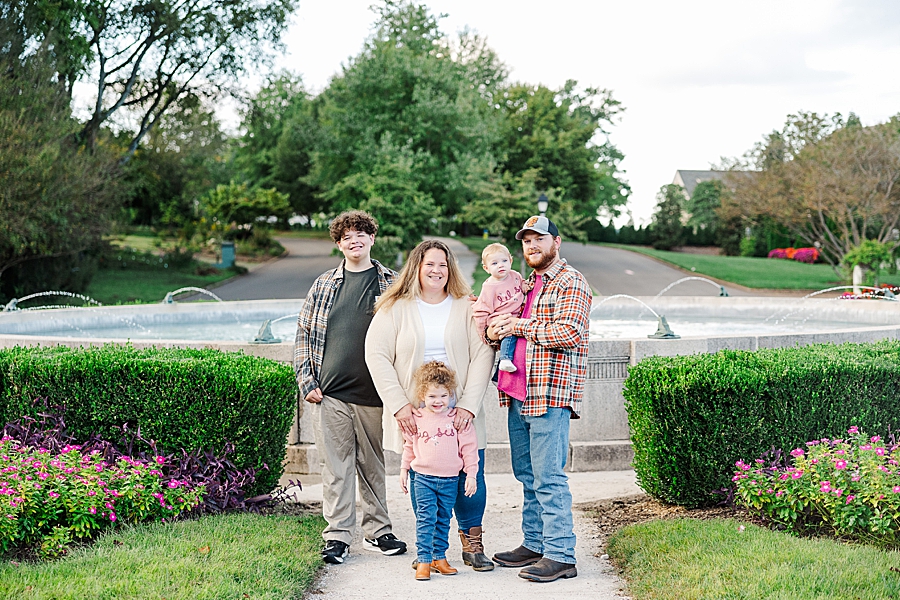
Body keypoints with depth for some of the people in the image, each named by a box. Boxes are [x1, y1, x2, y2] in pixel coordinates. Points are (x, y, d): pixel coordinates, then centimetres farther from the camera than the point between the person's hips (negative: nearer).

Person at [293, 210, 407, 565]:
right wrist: (307, 382, 2)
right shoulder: (323, 286, 10)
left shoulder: (391, 284, 6)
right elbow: (303, 335, 11)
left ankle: (377, 531, 22)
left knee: (373, 465, 9)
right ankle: (337, 536, 11)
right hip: (329, 393, 1)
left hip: (373, 394, -1)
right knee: (336, 466, 3)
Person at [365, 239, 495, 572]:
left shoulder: (467, 308, 5)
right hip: (413, 415, -1)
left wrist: (468, 406, -10)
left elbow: (482, 356, 0)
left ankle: (472, 544, 18)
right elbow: (376, 355, -2)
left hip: (459, 412, 1)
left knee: (470, 477, 0)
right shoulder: (396, 308, 3)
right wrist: (399, 404, -10)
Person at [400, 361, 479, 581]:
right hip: (423, 478, -1)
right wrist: (404, 469, 14)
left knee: (443, 520, 11)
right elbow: (409, 445, 14)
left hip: (450, 480, 1)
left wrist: (471, 474, -2)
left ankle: (439, 557, 22)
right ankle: (423, 560, -4)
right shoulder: (416, 419, 1)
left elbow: (469, 447, 1)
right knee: (426, 518, -7)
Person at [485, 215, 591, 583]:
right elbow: (501, 329, 25)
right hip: (518, 395, 8)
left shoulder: (571, 283, -4)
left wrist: (520, 326, -11)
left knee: (548, 478, -8)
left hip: (550, 396, -8)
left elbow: (569, 332, -19)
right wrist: (493, 331, 1)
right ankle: (534, 545, 22)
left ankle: (560, 555, -3)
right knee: (527, 476, 13)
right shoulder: (524, 284, 21)